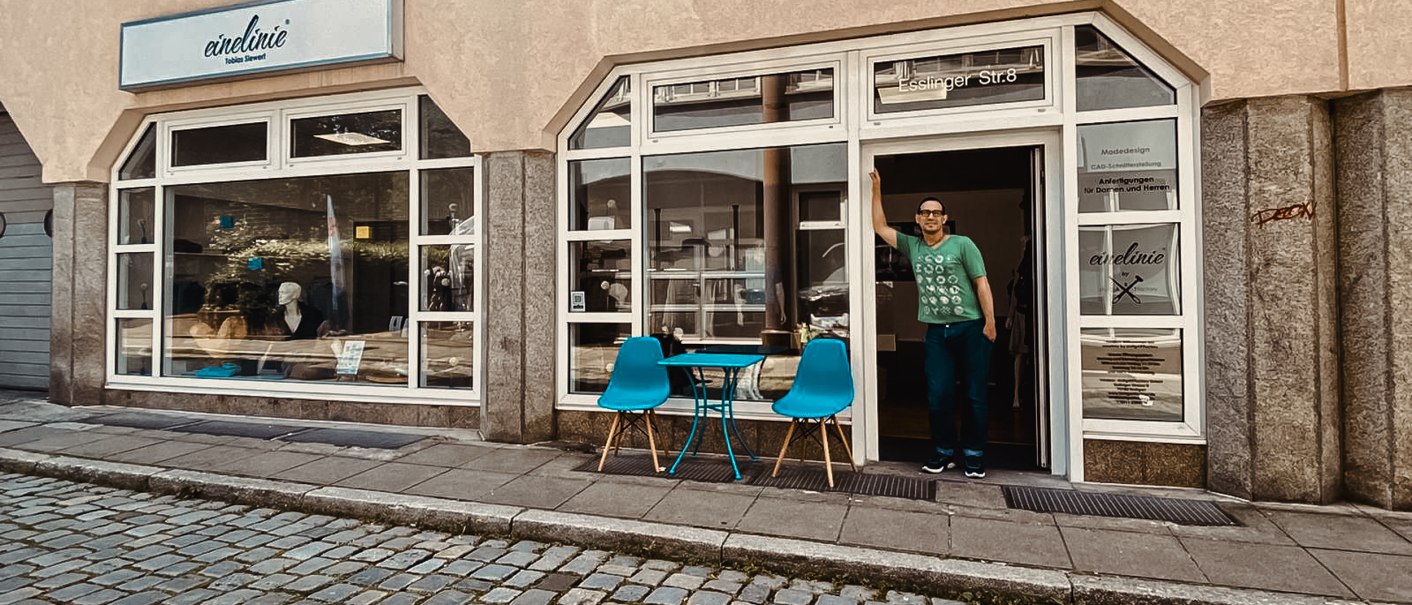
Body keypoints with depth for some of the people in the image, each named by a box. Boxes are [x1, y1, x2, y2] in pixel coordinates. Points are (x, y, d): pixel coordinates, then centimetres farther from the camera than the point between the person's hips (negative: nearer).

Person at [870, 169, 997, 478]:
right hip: (937, 331, 3)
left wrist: (990, 322, -10)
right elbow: (880, 227, 15)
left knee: (975, 395, 3)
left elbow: (981, 283, -4)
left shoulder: (962, 244, -2)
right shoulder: (912, 246, 10)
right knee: (938, 395, 1)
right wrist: (877, 190, 10)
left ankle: (974, 456, 15)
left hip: (970, 328, -3)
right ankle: (944, 453, 16)